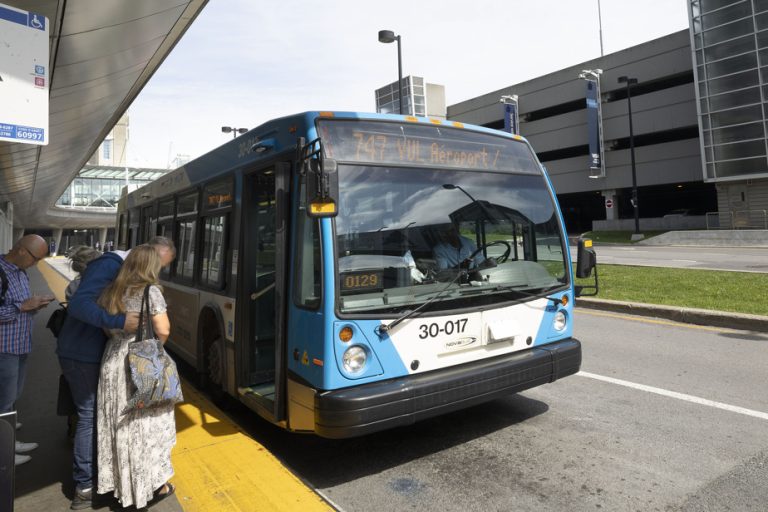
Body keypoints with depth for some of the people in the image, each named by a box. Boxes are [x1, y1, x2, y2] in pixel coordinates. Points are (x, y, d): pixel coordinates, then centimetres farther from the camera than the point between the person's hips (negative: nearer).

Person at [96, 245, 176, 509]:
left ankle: (120, 481, 30)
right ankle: (154, 485, 17)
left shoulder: (110, 291, 5)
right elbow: (163, 331, -14)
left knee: (117, 425, 16)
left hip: (113, 360, 6)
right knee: (148, 425, 6)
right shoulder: (151, 291, -13)